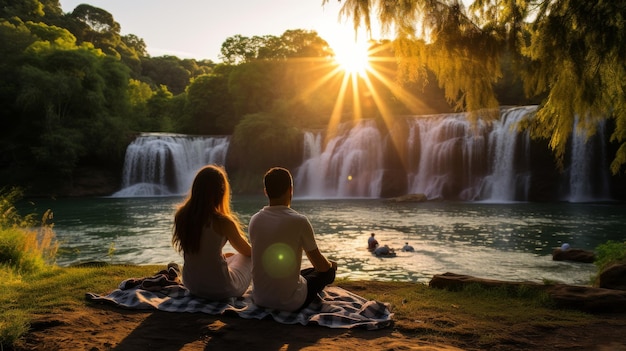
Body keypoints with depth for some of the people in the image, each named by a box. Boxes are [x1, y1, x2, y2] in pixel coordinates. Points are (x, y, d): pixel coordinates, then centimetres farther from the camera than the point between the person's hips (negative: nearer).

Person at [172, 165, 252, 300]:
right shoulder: (222, 222, -22)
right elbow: (247, 251, -3)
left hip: (192, 285, 6)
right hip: (220, 289, -6)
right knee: (251, 257, 21)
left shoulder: (181, 215, -7)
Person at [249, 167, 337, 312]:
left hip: (259, 298, 6)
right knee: (328, 272, 18)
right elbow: (321, 265, -7)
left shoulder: (255, 220, -2)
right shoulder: (299, 221, -17)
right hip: (290, 303, -6)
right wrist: (331, 264, 18)